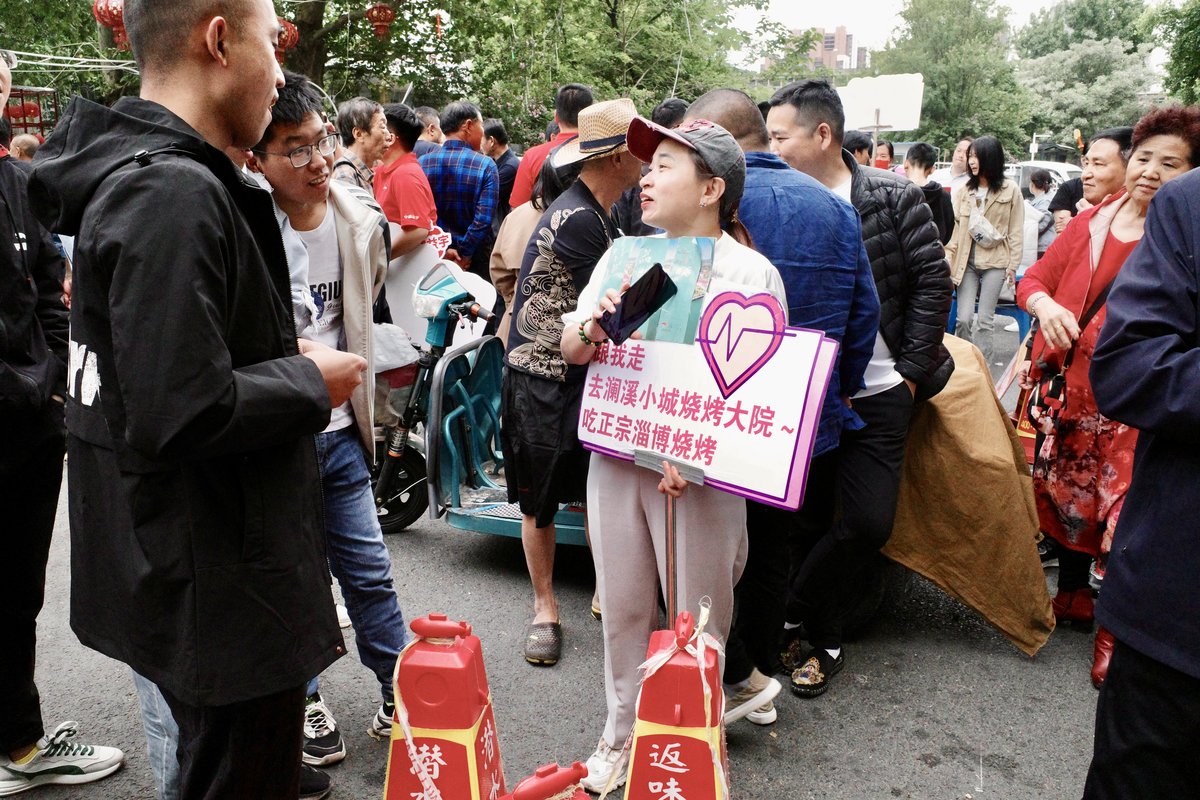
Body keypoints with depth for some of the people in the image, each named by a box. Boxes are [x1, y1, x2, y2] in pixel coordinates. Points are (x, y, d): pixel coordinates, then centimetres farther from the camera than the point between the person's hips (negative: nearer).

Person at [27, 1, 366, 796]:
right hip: (221, 589, -10)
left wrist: (285, 355, 9)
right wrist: (311, 381, -14)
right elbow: (184, 414, -30)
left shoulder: (128, 174, 10)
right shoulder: (173, 194, -23)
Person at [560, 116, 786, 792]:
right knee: (624, 606, 15)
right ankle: (623, 733, 33)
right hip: (617, 455, 5)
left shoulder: (752, 274, -6)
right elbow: (570, 349, 12)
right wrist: (588, 331, -12)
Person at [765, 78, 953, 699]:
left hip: (879, 392, -1)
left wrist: (912, 369, -6)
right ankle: (822, 640, 26)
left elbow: (933, 282, -2)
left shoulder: (893, 198, -4)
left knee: (868, 522, -4)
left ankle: (792, 617, 17)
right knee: (807, 520, 7)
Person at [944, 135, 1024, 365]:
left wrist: (1012, 265, -2)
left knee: (986, 320, 1)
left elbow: (1016, 231, 1)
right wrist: (948, 258, -3)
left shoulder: (1011, 190, -1)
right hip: (968, 261, 2)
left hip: (995, 261, -2)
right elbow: (955, 226, 6)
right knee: (963, 318, -4)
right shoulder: (964, 190, 6)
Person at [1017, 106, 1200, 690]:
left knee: (1126, 511, -5)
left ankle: (1117, 629, 12)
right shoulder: (1091, 221, 7)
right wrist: (1045, 306, -12)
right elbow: (1034, 279, 9)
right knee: (1067, 491, 15)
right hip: (1068, 384, 4)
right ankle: (1072, 593, 36)